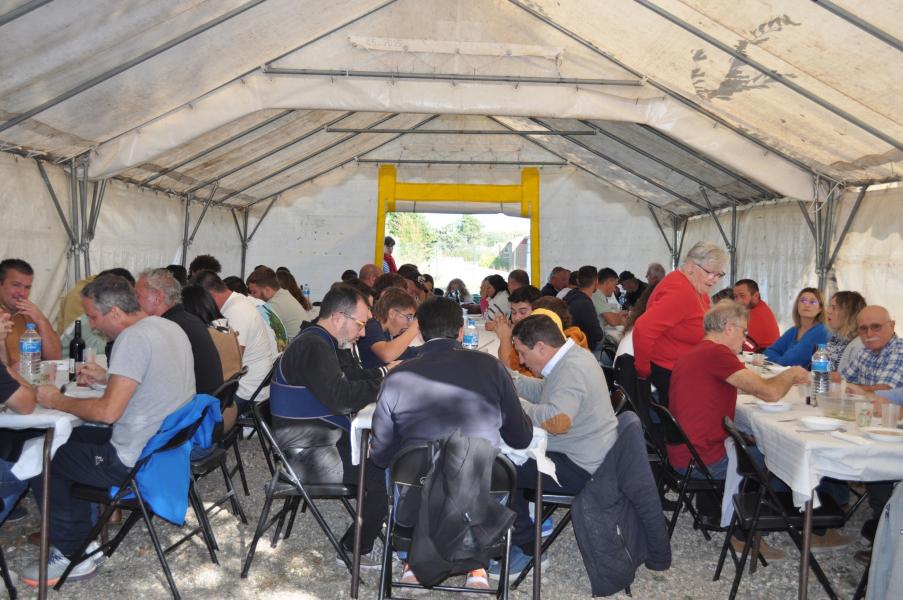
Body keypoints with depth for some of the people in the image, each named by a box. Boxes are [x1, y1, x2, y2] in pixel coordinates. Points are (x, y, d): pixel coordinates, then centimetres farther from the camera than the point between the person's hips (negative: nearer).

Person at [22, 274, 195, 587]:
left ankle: (72, 556, 20)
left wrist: (57, 401, -10)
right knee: (75, 438, 26)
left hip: (139, 462, -9)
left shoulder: (133, 338, -21)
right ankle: (82, 534, 31)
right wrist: (108, 378, 15)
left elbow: (109, 411, -25)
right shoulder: (170, 327, 7)